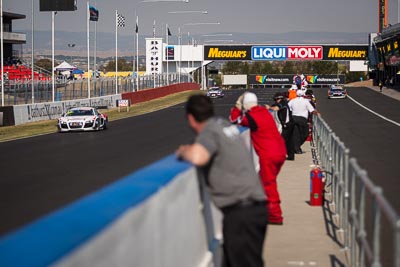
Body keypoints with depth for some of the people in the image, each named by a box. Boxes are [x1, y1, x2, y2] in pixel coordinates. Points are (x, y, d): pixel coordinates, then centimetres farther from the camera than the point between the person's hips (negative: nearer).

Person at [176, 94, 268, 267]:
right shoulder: (225, 124, 14)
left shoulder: (210, 132, -11)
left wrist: (183, 151, -8)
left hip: (241, 212, -9)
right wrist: (190, 149, 16)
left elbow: (197, 157, -30)